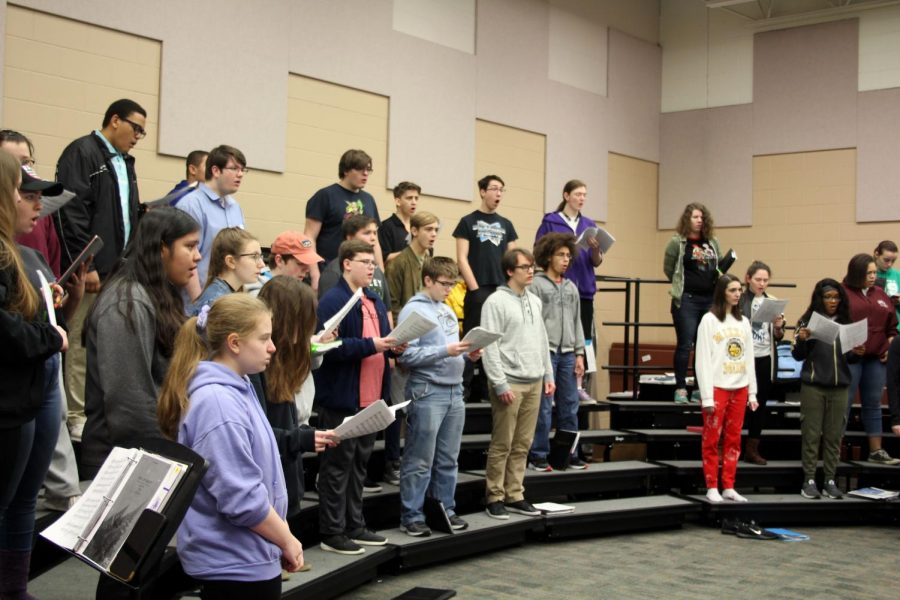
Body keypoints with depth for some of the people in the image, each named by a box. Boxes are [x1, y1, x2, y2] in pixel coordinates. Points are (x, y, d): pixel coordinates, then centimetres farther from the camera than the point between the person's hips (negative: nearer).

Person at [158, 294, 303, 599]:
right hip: (237, 565, -9)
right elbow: (241, 498, -24)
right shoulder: (218, 404, -22)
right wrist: (287, 541, -11)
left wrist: (282, 536, 13)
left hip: (246, 560, 9)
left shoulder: (237, 389, 8)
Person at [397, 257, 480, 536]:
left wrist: (467, 353, 3)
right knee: (420, 461, -2)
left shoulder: (447, 310, 16)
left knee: (448, 460, 13)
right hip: (427, 392, -8)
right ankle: (412, 516, 6)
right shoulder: (413, 310, -8)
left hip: (454, 390, 8)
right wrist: (445, 351, -21)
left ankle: (446, 509, 23)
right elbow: (406, 355, -17)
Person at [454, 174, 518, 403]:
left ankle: (487, 390, 13)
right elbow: (462, 259, -3)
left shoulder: (506, 224, 16)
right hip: (478, 291, -5)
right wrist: (475, 289, -11)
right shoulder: (468, 221, 3)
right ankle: (464, 390, -3)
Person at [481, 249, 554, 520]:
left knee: (522, 445, 9)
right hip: (509, 383, -6)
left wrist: (548, 376, 14)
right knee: (502, 445, -2)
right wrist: (500, 384, -15)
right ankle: (495, 498, 7)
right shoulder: (496, 302, -7)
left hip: (534, 383, 7)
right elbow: (490, 347, -12)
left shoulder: (535, 301, 15)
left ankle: (514, 496, 17)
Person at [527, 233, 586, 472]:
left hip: (568, 353, 5)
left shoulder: (571, 287, 14)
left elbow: (577, 322, 16)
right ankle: (539, 455, 5)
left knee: (570, 406, 7)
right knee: (543, 407, -4)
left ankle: (569, 454, 16)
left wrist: (579, 354, 9)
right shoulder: (536, 285, -3)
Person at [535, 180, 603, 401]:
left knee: (583, 338, 4)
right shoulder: (550, 222, 0)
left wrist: (595, 249, -11)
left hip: (584, 290, 4)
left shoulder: (590, 225, 12)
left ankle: (580, 385, 10)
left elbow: (597, 262, 10)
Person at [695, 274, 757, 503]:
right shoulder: (709, 320, -3)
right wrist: (707, 396, -13)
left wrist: (752, 392, 9)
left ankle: (728, 487, 14)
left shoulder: (743, 322, 13)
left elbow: (749, 359, 14)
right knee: (712, 440, 0)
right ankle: (712, 488, 6)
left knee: (733, 440, 8)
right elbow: (703, 359, -8)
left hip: (739, 389, 5)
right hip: (717, 388, -5)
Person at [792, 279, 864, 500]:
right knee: (811, 434, 1)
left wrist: (856, 353, -5)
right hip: (813, 386, -3)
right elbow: (797, 355, -1)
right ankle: (809, 480, 6)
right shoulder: (808, 321, -1)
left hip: (839, 386, 3)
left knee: (834, 435, 6)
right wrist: (801, 340, -20)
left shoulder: (845, 323, 9)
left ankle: (830, 480, 12)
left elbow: (847, 357, 16)